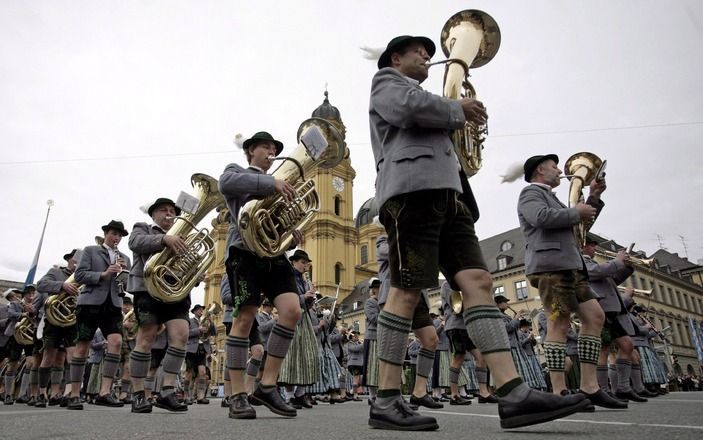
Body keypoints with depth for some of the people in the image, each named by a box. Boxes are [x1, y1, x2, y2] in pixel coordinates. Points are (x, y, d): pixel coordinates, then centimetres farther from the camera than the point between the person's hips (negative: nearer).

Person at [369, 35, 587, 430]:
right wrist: (458, 111, 6)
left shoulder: (421, 95, 40)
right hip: (412, 189, -8)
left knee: (477, 281, -8)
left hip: (446, 194, 9)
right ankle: (387, 402, -8)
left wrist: (458, 121, 18)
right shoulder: (386, 80, 15)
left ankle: (514, 393, -13)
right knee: (407, 291, -14)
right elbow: (410, 106, -8)